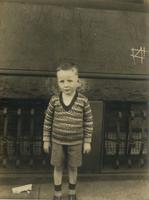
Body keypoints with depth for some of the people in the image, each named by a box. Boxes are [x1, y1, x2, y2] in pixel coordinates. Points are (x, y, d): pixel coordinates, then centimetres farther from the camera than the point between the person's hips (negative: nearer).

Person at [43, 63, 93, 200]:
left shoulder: (83, 101, -13)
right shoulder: (54, 100, -10)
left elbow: (89, 122, -4)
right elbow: (48, 121, 0)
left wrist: (87, 141, -3)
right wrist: (46, 140, 3)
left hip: (76, 142, -1)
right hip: (57, 141, 1)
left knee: (73, 168, 16)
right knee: (58, 167, 15)